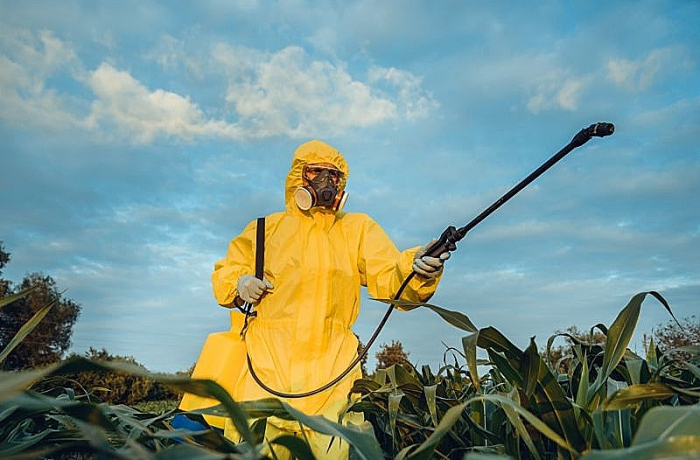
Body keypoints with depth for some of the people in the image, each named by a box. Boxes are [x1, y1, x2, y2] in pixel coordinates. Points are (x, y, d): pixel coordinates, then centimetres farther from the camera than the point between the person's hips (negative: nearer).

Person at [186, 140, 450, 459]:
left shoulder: (359, 228, 11)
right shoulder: (267, 228, 15)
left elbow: (390, 278, -2)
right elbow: (224, 271, 22)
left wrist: (417, 270, -24)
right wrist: (238, 283, -1)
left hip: (331, 363, 0)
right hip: (267, 359, 1)